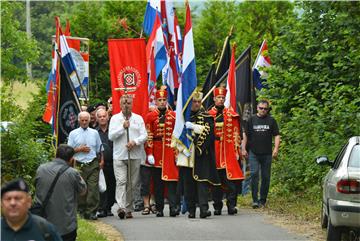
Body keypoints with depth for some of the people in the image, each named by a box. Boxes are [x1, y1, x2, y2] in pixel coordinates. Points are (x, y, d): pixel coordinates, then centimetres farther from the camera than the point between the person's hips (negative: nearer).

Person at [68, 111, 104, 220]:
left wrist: (101, 161, 6)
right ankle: (81, 211, 10)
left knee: (93, 188, -9)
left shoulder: (94, 133, 14)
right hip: (79, 165, 0)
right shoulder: (73, 133, 9)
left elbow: (99, 149, 17)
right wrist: (80, 149, -7)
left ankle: (91, 212, -9)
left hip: (93, 164, 0)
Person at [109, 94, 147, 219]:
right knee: (121, 181, -14)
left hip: (135, 156, 2)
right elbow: (111, 136, 0)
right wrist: (123, 127, -11)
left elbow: (144, 135, 3)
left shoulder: (138, 119, 11)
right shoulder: (115, 118, 8)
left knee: (132, 183, 4)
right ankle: (121, 207, -25)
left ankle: (128, 209, 12)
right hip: (119, 156, -2)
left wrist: (135, 142, -15)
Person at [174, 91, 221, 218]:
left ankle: (204, 208, -19)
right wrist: (183, 149, -8)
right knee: (188, 182, 3)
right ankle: (191, 210, 9)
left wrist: (193, 127, -13)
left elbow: (207, 131, -8)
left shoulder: (206, 116, 8)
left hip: (202, 156, -2)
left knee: (202, 180, -12)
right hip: (186, 155, 2)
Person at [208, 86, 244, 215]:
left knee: (230, 180, -9)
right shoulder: (209, 115, 7)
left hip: (228, 152, -1)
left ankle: (231, 205, -7)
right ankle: (217, 207, 10)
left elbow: (236, 134, 7)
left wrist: (237, 151, 2)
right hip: (214, 152, 1)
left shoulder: (232, 114, 7)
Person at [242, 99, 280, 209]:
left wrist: (276, 148, -6)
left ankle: (262, 200, 14)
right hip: (253, 153, -1)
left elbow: (277, 135, 7)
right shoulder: (252, 120, 8)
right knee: (254, 174, -12)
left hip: (267, 154, 1)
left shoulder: (271, 121, 8)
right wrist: (243, 148, 5)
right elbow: (245, 135, 13)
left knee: (266, 177, 5)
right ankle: (255, 200, -11)